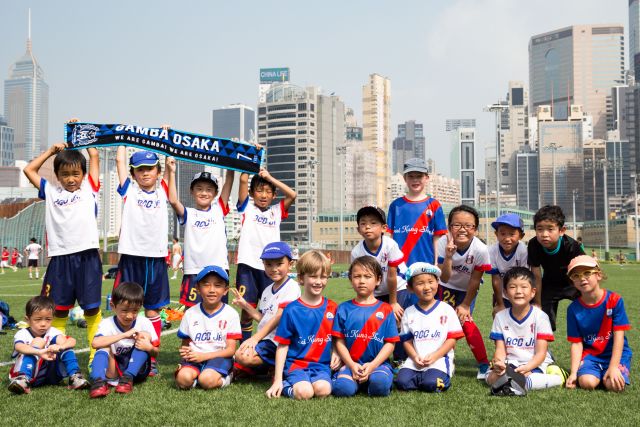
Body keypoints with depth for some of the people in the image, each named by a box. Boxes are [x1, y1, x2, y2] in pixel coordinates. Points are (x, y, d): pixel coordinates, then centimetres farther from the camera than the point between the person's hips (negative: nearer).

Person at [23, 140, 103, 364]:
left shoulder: (89, 189, 10)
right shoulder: (51, 192, 15)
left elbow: (94, 156, 9)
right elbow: (29, 170, 20)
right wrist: (51, 150, 20)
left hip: (87, 257, -2)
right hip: (60, 258, 2)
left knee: (92, 308, 4)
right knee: (58, 310, 9)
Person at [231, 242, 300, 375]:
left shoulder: (291, 287, -10)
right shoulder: (267, 290, 17)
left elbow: (278, 317, -19)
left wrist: (255, 338, -25)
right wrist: (246, 306, 9)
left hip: (277, 343, -8)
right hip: (264, 340, 8)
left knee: (242, 356, -27)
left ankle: (276, 367, -8)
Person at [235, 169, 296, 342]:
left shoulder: (276, 211, 13)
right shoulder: (247, 208, 7)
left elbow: (292, 195, -1)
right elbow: (243, 180, -3)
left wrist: (269, 177, 0)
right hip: (247, 265, -2)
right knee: (247, 309, 2)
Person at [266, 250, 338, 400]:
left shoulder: (332, 308, 7)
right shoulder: (292, 310, -3)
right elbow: (282, 346, -1)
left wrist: (336, 353, -5)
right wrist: (277, 379, -3)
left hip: (322, 364, 2)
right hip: (296, 363, -2)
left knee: (323, 390, -28)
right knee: (304, 393, -28)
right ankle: (285, 384, 2)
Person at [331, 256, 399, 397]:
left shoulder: (385, 310, 6)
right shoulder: (343, 309, 8)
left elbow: (390, 342, 2)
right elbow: (339, 341, 4)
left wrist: (372, 365, -11)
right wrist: (352, 365, -10)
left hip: (378, 363, 0)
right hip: (351, 363, 0)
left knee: (380, 383, -33)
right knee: (343, 388, -29)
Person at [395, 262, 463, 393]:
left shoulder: (446, 310, 3)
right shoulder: (409, 313, 10)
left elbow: (452, 339, -1)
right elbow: (407, 340, 9)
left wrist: (434, 356, -13)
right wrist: (415, 357, -11)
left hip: (439, 359, -2)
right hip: (415, 360, 3)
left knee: (431, 384, -28)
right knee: (402, 382, -21)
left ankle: (443, 377, 5)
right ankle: (424, 377, 6)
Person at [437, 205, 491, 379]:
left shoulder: (480, 249, -31)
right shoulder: (444, 244, -30)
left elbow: (475, 281, -18)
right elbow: (444, 278, -32)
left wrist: (465, 305, -10)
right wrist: (448, 257, -49)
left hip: (467, 290, -2)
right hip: (447, 287, 2)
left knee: (465, 320, -14)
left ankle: (484, 364, -4)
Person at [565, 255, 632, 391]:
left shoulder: (614, 300, -10)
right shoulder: (574, 308, -4)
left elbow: (619, 336, -13)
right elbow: (576, 343, -3)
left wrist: (613, 366, -21)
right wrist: (573, 373, -13)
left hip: (616, 353, -1)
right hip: (590, 353, 1)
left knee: (614, 385, -27)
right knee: (587, 382, -26)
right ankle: (598, 372, 8)